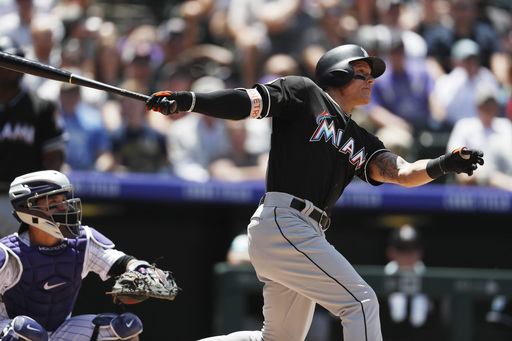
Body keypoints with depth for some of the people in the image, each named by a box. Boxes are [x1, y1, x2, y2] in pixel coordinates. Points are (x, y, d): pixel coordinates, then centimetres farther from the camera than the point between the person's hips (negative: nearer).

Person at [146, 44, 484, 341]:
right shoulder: (304, 94, 5)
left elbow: (403, 173, 7)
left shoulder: (362, 143, 22)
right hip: (282, 222, -9)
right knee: (361, 301, -12)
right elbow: (247, 102, -5)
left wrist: (446, 164, -12)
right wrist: (187, 100, -19)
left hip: (306, 235, 9)